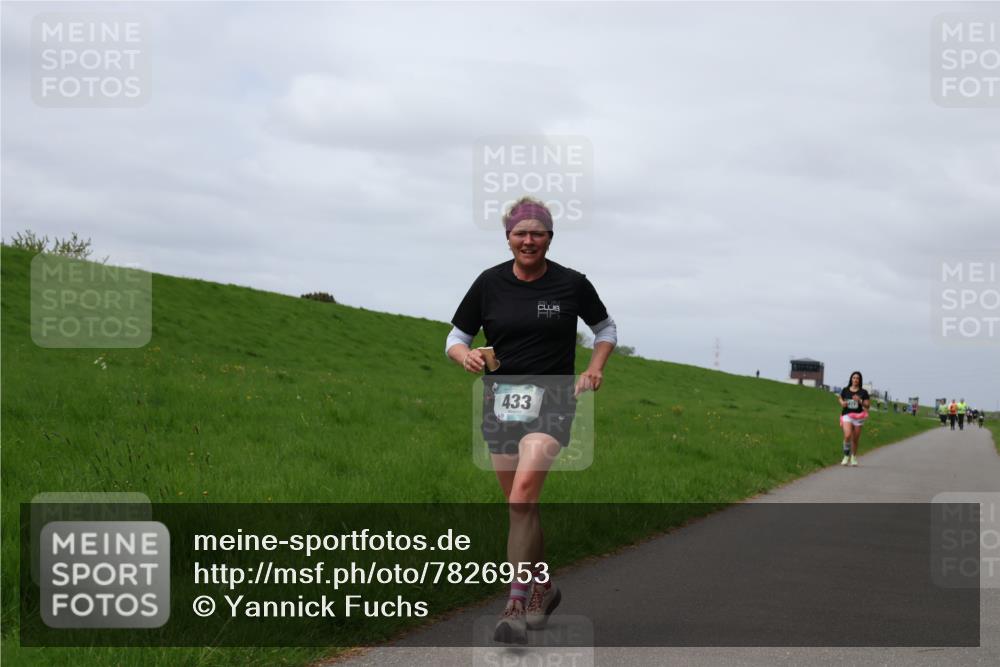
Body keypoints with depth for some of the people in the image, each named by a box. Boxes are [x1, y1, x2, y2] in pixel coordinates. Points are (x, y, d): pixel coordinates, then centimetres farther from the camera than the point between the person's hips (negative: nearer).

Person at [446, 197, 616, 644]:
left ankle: (517, 605, -18)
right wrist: (466, 356, -13)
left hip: (551, 401, -3)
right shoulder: (489, 283, 2)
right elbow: (456, 338, 9)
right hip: (500, 401, 3)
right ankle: (544, 587, 31)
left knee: (522, 497, -21)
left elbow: (606, 329, 15)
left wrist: (593, 369, -1)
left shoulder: (571, 284, -1)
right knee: (520, 505, 10)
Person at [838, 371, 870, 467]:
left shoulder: (863, 393, 1)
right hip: (847, 415, -1)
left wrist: (860, 401, -16)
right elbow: (840, 398, 21)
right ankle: (846, 456, -4)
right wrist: (842, 403, -2)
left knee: (855, 439, 6)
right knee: (847, 435, -21)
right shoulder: (845, 390, 4)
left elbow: (868, 405, 1)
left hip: (858, 417, 1)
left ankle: (854, 457, 26)